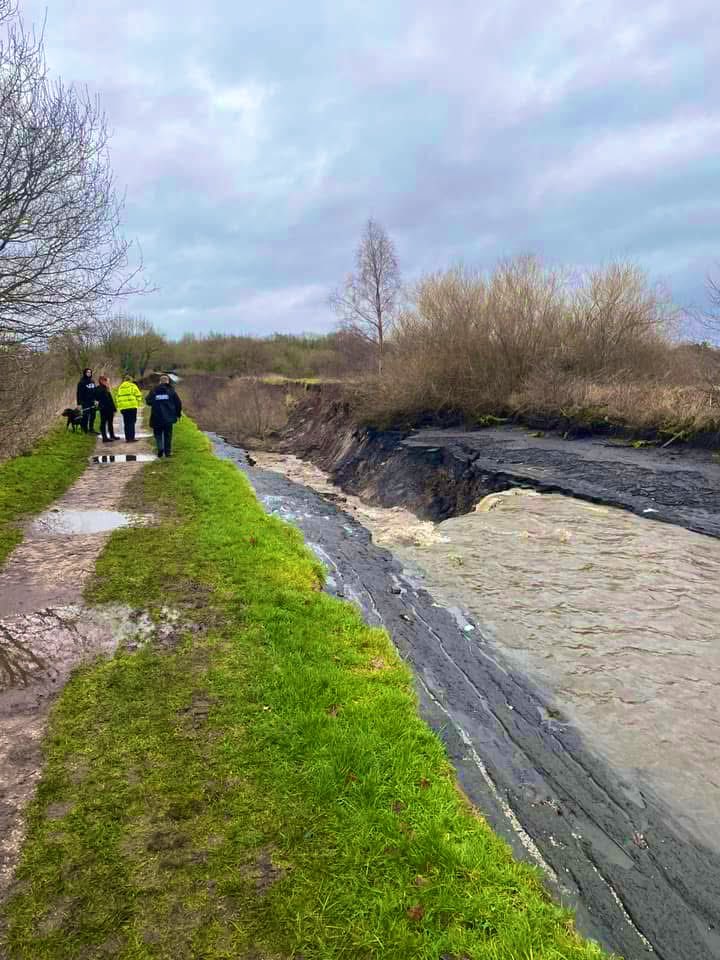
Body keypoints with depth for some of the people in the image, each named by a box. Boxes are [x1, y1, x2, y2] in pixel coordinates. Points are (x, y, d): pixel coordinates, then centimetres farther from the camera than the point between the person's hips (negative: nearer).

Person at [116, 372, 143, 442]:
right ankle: (131, 438, -7)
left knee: (126, 423, 10)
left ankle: (128, 438, 11)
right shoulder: (133, 386, -1)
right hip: (132, 406, -4)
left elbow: (118, 397, 13)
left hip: (123, 407, 4)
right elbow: (138, 395, -6)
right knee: (131, 422, -3)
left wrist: (119, 407, 15)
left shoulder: (120, 387, 14)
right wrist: (138, 404, 4)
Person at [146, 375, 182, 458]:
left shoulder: (154, 391, -2)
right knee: (168, 434, 10)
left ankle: (160, 448, -10)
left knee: (158, 433, 11)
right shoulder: (171, 391, -1)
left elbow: (148, 401, 2)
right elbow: (178, 403, 0)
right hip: (168, 417, 0)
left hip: (157, 417, 0)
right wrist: (178, 414, 13)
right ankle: (168, 452, 9)